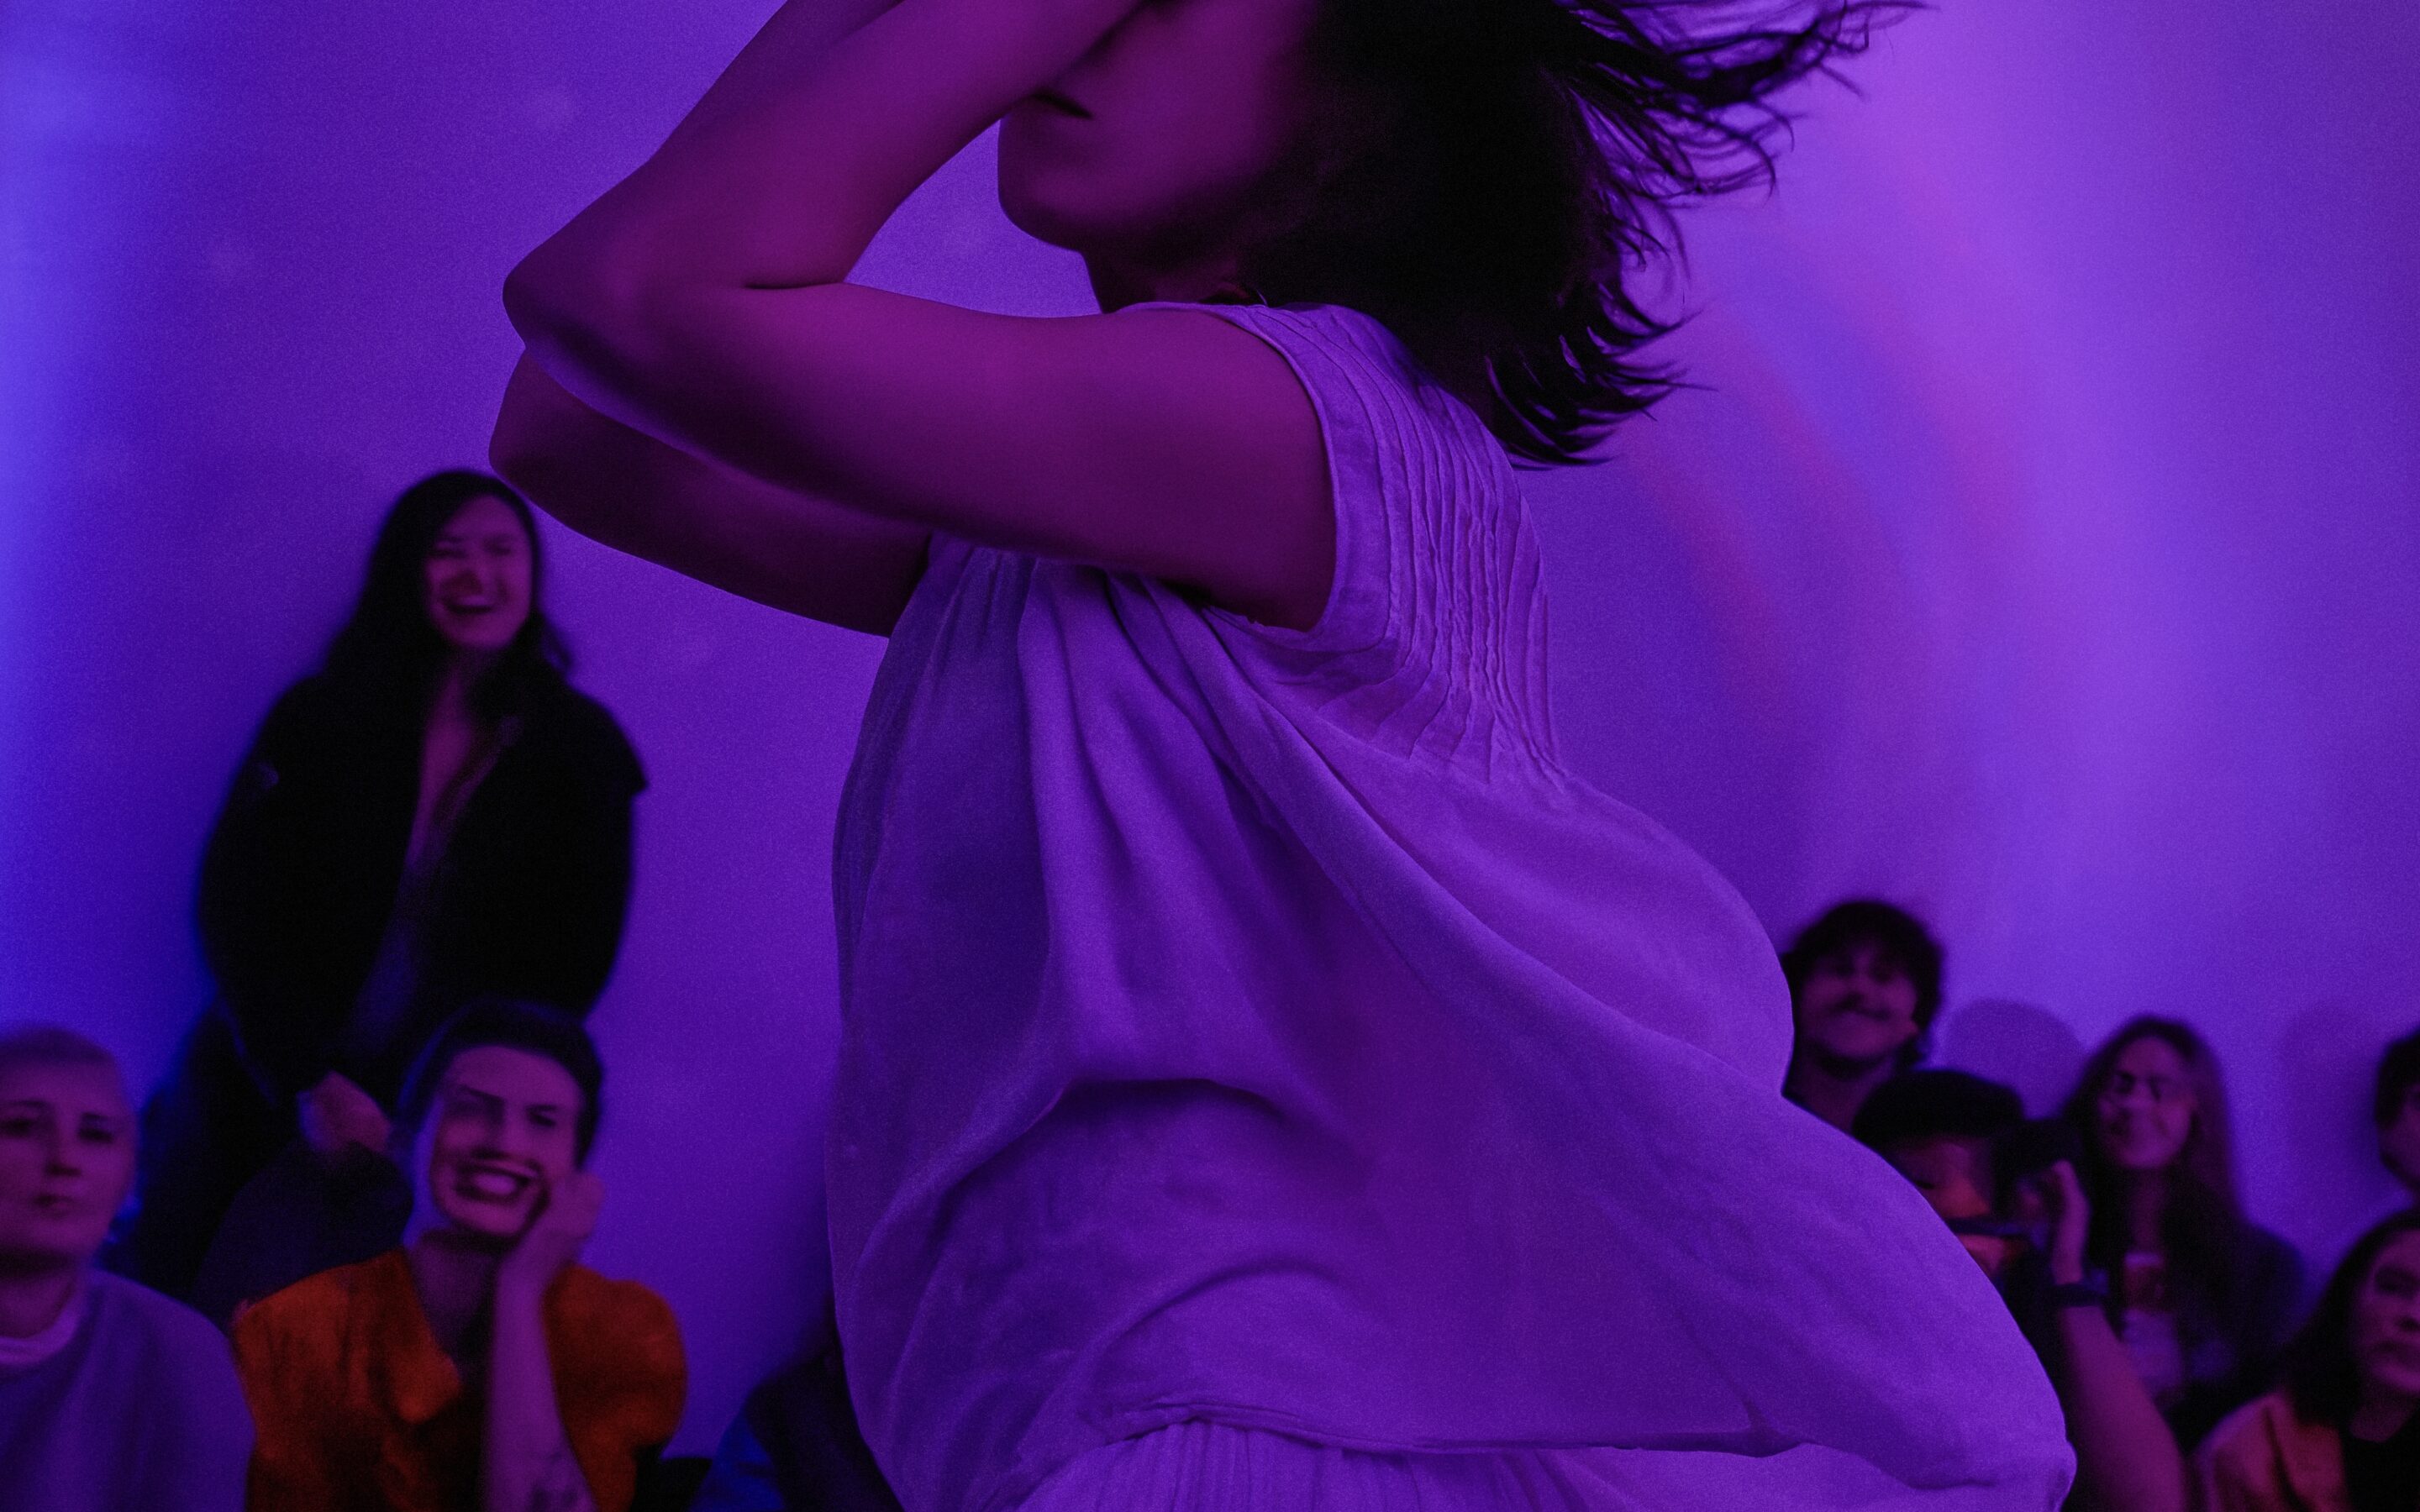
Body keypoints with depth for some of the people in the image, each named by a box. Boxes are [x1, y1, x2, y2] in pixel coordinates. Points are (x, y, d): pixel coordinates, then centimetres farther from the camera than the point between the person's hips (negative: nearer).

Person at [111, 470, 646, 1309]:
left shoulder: (580, 753, -1)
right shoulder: (321, 716, 1)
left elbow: (571, 964, -1)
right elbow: (235, 901, -2)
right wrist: (309, 1082, -13)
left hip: (413, 1108, -2)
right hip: (255, 1074, 2)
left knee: (243, 1314, -18)